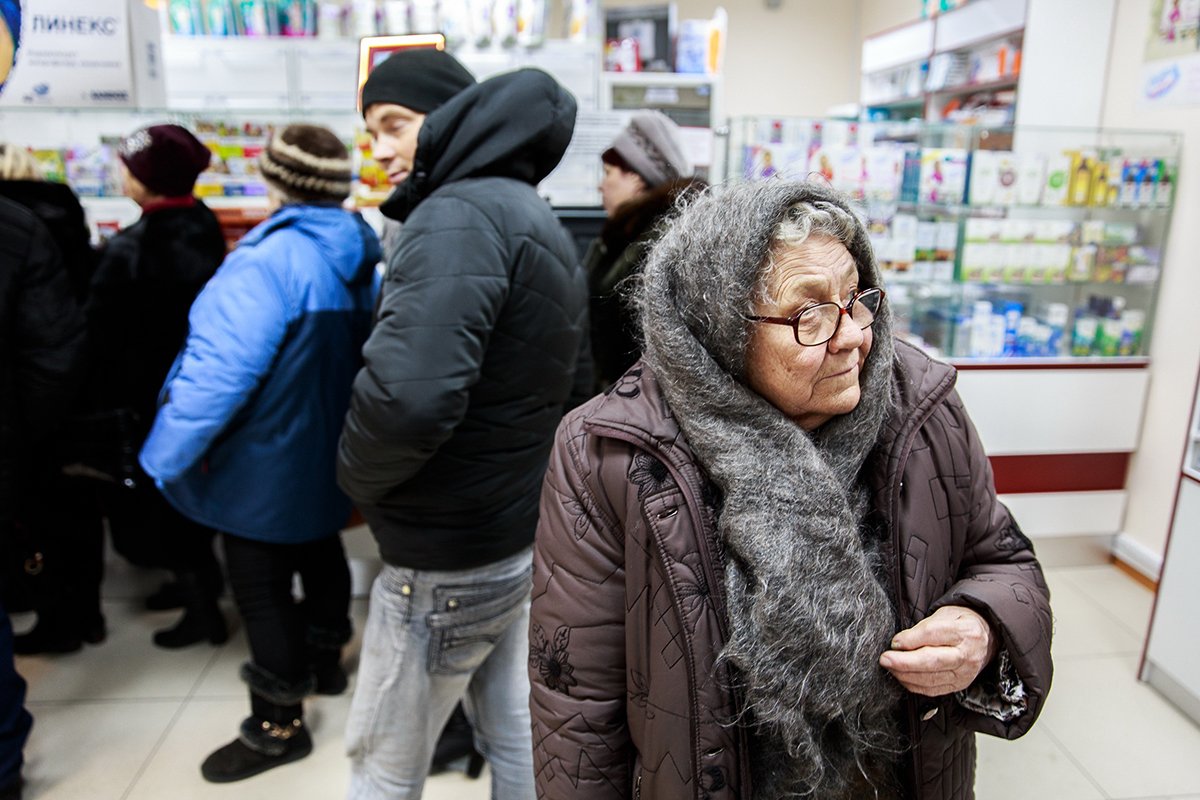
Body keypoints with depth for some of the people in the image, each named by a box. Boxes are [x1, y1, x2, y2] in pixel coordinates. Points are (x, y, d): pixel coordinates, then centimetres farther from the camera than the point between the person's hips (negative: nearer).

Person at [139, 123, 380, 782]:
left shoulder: (270, 262, -27)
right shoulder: (357, 257, 0)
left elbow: (221, 370, -30)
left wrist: (168, 453, -18)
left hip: (267, 467, -8)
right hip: (327, 452, 9)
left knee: (262, 588, 6)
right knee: (320, 552, 25)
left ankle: (277, 724, 21)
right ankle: (323, 661, 47)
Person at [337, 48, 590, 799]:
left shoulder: (458, 214, -20)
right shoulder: (536, 215, 12)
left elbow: (408, 394, -34)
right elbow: (573, 383, 18)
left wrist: (358, 476, -14)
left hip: (446, 559, -9)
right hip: (522, 532, 9)